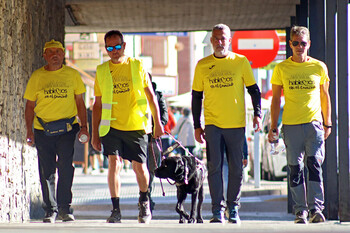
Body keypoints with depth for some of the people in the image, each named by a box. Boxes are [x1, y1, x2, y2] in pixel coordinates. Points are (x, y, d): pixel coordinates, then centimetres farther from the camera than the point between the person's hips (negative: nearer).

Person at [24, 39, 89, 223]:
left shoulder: (72, 75, 6)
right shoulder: (37, 76, 6)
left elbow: (80, 102, 11)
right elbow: (30, 105, 10)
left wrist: (84, 126, 2)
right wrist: (29, 130, 2)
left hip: (67, 127, -1)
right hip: (43, 129, 1)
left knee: (65, 167, -11)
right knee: (47, 171, 1)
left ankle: (64, 208, 1)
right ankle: (50, 210, 9)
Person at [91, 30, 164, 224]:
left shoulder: (136, 66, 4)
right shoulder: (101, 71, 7)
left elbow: (150, 95, 8)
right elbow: (98, 104, 11)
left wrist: (157, 122, 3)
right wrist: (94, 133, 9)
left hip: (136, 126, -1)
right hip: (112, 126, 1)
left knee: (140, 168, 2)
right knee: (114, 163, -14)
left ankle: (144, 202, 29)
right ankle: (116, 210, -7)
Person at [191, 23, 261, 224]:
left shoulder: (241, 62, 2)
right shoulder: (203, 65, 5)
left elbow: (254, 89, 8)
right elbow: (196, 96, 10)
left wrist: (257, 114, -5)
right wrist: (197, 126, 6)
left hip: (236, 124, 0)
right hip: (213, 124, 0)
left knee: (236, 168, 4)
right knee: (215, 167, -6)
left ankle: (233, 208, 17)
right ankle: (218, 210, -3)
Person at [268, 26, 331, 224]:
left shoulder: (319, 67, 7)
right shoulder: (282, 69, 5)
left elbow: (325, 96, 15)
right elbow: (276, 100, 8)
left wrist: (327, 124, 13)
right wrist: (274, 127, 3)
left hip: (314, 123, 0)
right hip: (291, 125, 0)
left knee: (314, 164, -11)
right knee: (295, 169, 1)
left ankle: (316, 208, -10)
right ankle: (300, 210, 6)